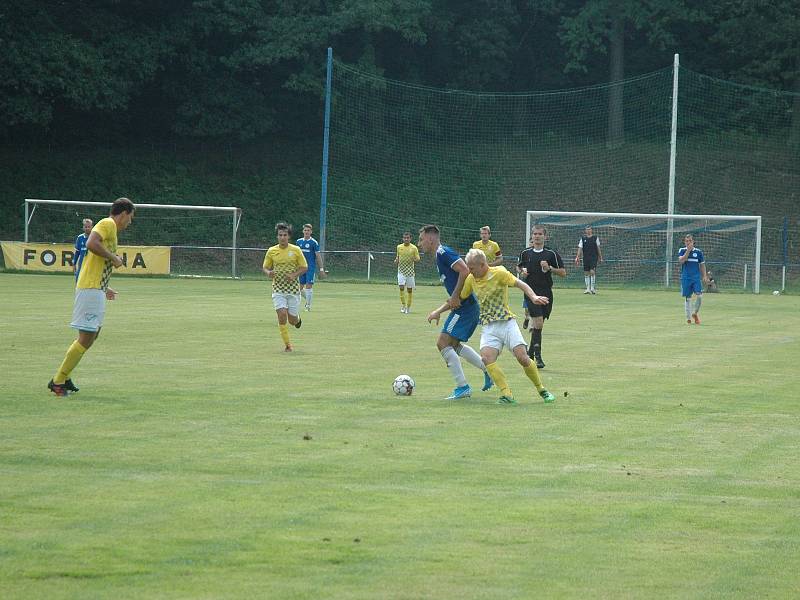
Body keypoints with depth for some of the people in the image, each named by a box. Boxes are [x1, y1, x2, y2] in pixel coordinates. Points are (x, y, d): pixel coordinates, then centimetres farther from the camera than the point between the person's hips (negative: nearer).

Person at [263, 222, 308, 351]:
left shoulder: (296, 250, -2)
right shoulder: (271, 251, 1)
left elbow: (304, 267, 3)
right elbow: (265, 267, 10)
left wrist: (294, 275, -15)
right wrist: (268, 273, -14)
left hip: (293, 288, 0)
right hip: (278, 289, 0)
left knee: (292, 320, 2)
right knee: (282, 315, -16)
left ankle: (297, 319, 42)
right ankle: (287, 345, -4)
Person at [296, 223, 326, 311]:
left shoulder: (314, 242, -4)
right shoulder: (299, 242, 9)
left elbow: (318, 256, -4)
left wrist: (321, 269, -7)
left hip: (311, 267, -5)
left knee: (308, 286, -10)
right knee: (300, 287, 5)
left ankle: (308, 305, -2)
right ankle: (307, 299, 29)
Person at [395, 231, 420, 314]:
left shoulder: (414, 248, -2)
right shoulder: (399, 247, 5)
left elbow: (417, 259, 1)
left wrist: (415, 260, -22)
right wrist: (396, 260, -2)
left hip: (410, 271, -1)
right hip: (401, 270, 1)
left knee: (410, 289, 4)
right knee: (401, 287, -14)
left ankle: (408, 307, 16)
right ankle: (403, 305, -1)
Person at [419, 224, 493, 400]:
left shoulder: (444, 252, -11)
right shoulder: (440, 256, 20)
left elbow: (465, 271, -25)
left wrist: (455, 297, -21)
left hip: (465, 306, -11)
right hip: (466, 305, 11)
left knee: (443, 343, -10)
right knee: (454, 345, 22)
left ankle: (463, 387, -8)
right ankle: (488, 370, 26)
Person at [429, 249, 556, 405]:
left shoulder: (499, 273, -5)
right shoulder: (471, 279, 9)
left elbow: (520, 284, -10)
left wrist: (533, 297, -28)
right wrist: (438, 311, 19)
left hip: (507, 322, -4)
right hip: (488, 327, 4)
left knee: (522, 358, -15)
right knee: (486, 357, -24)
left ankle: (542, 390, 5)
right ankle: (506, 395, -25)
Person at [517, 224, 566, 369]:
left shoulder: (551, 254, 0)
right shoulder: (525, 253, 5)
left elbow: (563, 273, 1)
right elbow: (519, 266, 23)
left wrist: (549, 268, -14)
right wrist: (522, 271, 0)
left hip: (546, 293, 1)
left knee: (538, 325, 8)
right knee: (538, 323, -15)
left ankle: (531, 352, 27)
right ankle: (537, 356, -13)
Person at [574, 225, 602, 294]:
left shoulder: (595, 238, 5)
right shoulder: (583, 238, 7)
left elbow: (598, 248, 8)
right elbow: (580, 248, 3)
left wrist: (600, 258, 7)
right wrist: (577, 258, -6)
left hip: (594, 258, -2)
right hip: (585, 258, 2)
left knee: (592, 271, -14)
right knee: (586, 273, 3)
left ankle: (592, 287, -6)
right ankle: (588, 288, 9)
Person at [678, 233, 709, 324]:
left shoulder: (698, 252, 6)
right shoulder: (682, 250, 3)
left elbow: (702, 265, 12)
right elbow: (681, 261, -14)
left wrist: (704, 276, 4)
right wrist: (688, 250, -15)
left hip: (696, 277, 1)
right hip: (686, 278, -1)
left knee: (699, 296, -14)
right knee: (687, 298, 2)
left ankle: (695, 313, 8)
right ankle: (688, 318, 10)